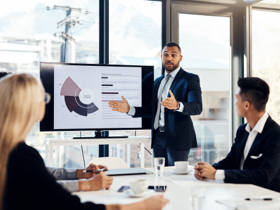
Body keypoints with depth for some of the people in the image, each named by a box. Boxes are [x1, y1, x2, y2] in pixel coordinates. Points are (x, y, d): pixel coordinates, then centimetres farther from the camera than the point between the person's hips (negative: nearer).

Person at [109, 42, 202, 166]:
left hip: (178, 138, -6)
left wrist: (177, 105, -36)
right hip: (158, 138, 6)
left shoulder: (190, 79, -3)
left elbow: (197, 107, -16)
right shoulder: (158, 81, 18)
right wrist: (129, 109, 7)